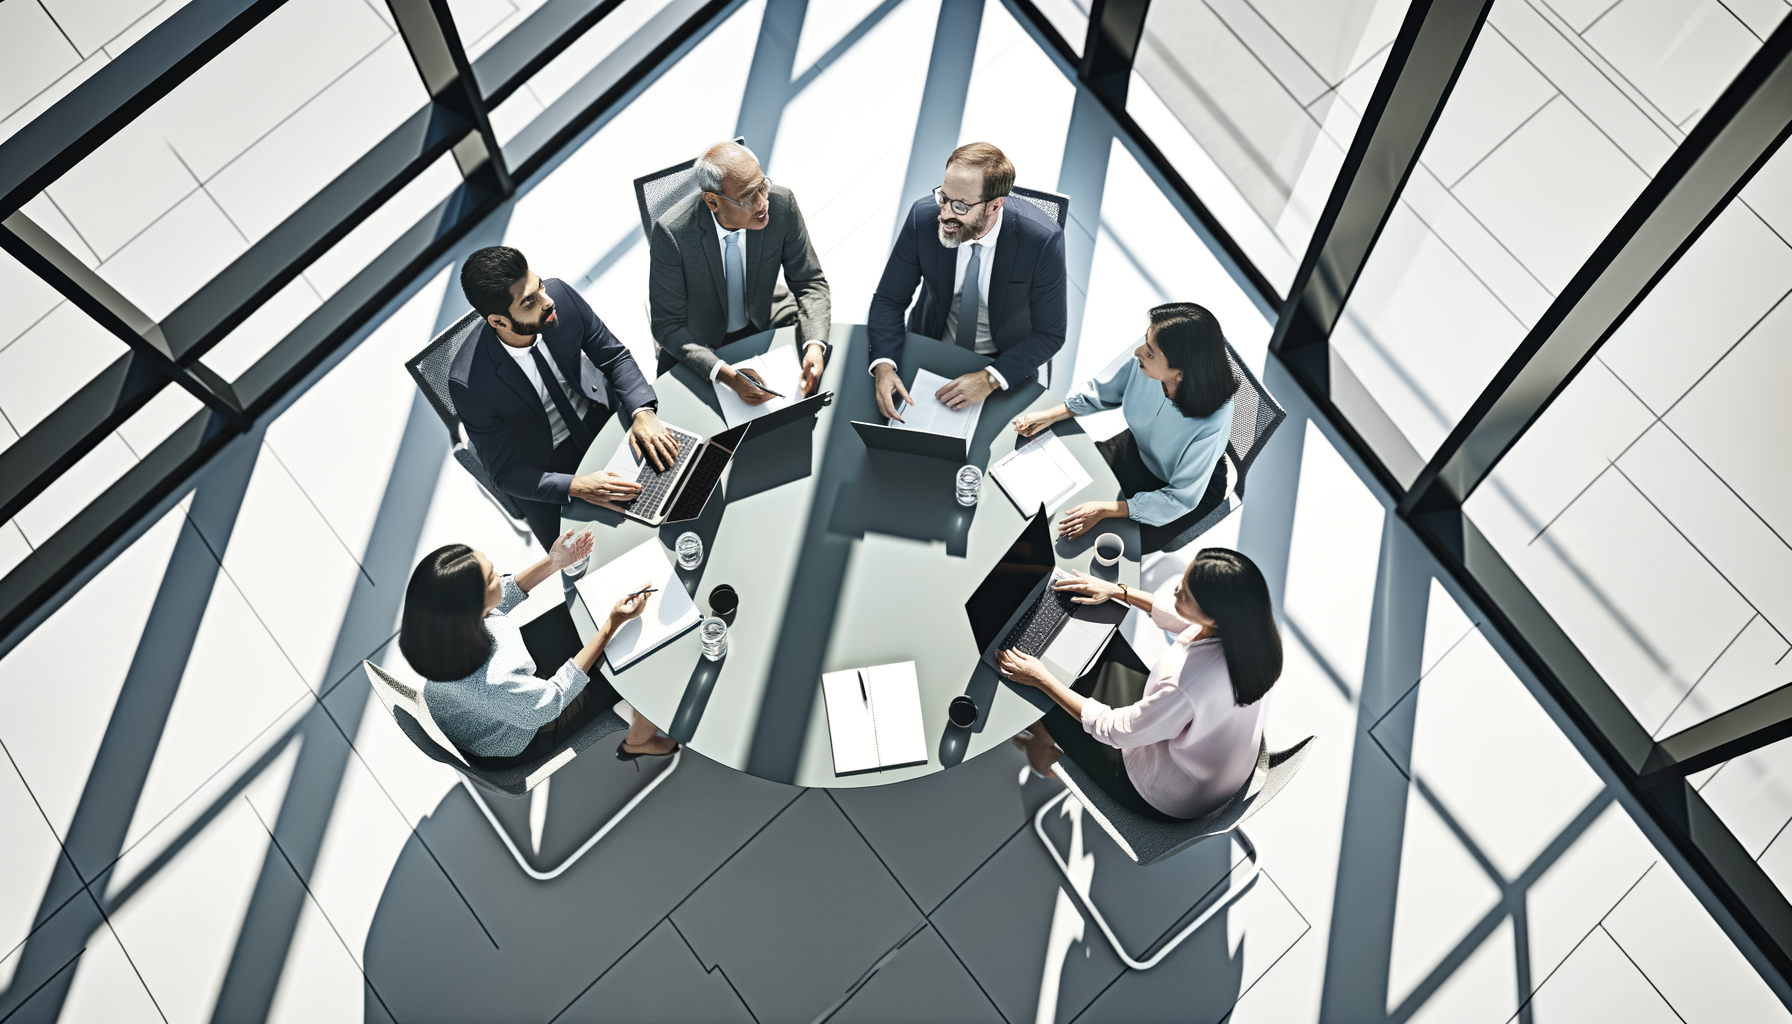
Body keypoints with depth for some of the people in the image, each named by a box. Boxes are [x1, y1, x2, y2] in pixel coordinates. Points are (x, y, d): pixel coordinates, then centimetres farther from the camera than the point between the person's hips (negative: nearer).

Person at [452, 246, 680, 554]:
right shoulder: (469, 382, -30)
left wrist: (642, 412, -24)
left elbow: (616, 358, -6)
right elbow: (506, 472, -20)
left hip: (600, 414, 4)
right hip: (546, 468, -4)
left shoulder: (560, 294, -21)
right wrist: (576, 487, -35)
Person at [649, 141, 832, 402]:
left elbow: (810, 283, -8)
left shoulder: (781, 204, -20)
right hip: (702, 345, -3)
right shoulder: (671, 234, -28)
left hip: (766, 323, 3)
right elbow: (669, 326, -21)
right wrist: (729, 376, -37)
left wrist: (815, 346, -28)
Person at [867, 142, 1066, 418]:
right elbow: (888, 300, -7)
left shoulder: (1043, 240, -24)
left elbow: (1050, 334, -13)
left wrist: (991, 379, -26)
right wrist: (883, 365, -25)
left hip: (1003, 364, -1)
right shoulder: (923, 218, -18)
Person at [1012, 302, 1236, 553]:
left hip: (1191, 487, -5)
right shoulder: (1142, 365, -29)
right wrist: (1050, 416, -11)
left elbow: (1180, 499, -29)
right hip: (1139, 448, 5)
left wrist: (1105, 510, -31)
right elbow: (1102, 393, -4)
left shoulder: (1212, 423, -42)